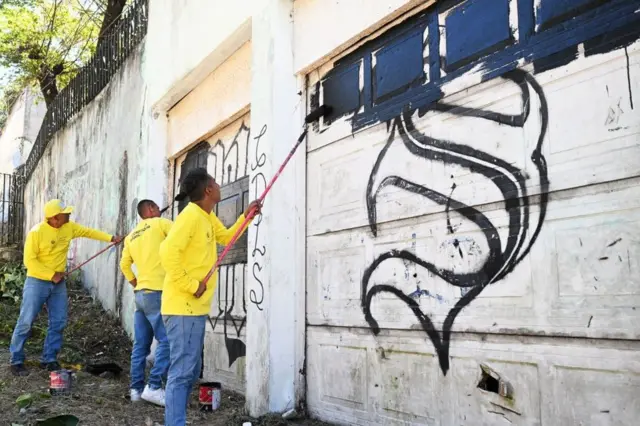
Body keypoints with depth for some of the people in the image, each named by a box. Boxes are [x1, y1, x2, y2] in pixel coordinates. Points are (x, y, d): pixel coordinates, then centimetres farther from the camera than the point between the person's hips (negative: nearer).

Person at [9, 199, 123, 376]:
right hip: (37, 282, -6)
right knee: (26, 322, -1)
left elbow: (88, 232, 12)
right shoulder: (37, 232, -18)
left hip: (59, 284, 6)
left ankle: (49, 359, 16)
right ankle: (16, 361, 10)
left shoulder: (69, 227, -1)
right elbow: (29, 260, -17)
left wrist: (110, 238, 3)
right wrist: (51, 275, -19)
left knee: (58, 323, 6)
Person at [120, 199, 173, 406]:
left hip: (140, 293, 8)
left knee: (141, 344, 10)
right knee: (167, 340, -8)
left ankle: (136, 388, 13)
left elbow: (124, 265, 23)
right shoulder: (159, 223, -2)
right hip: (156, 292, -8)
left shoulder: (131, 237, 19)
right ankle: (154, 387, -13)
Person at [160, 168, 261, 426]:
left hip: (195, 307, 10)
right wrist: (191, 286, -23)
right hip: (183, 307, -10)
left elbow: (226, 238, 31)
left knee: (191, 371, 16)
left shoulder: (207, 217, 14)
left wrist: (246, 216, 19)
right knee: (182, 372, -9)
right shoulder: (190, 216, -16)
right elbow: (168, 252, -27)